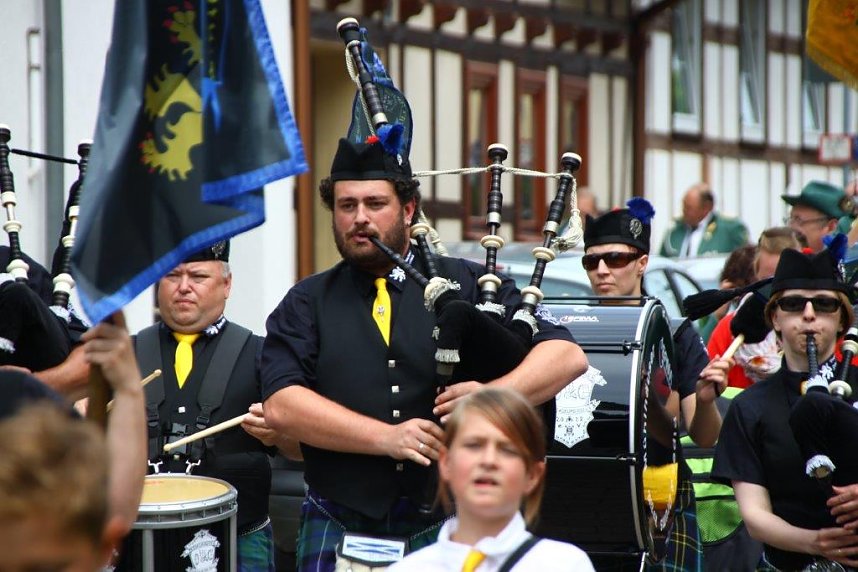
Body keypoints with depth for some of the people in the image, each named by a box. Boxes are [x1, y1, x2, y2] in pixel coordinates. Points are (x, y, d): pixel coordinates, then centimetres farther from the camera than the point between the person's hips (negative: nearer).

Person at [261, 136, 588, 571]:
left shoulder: (466, 284, 7)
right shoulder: (306, 305, 9)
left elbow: (567, 355, -1)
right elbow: (281, 404, -6)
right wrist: (386, 437, -16)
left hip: (447, 533, 0)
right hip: (339, 534, 1)